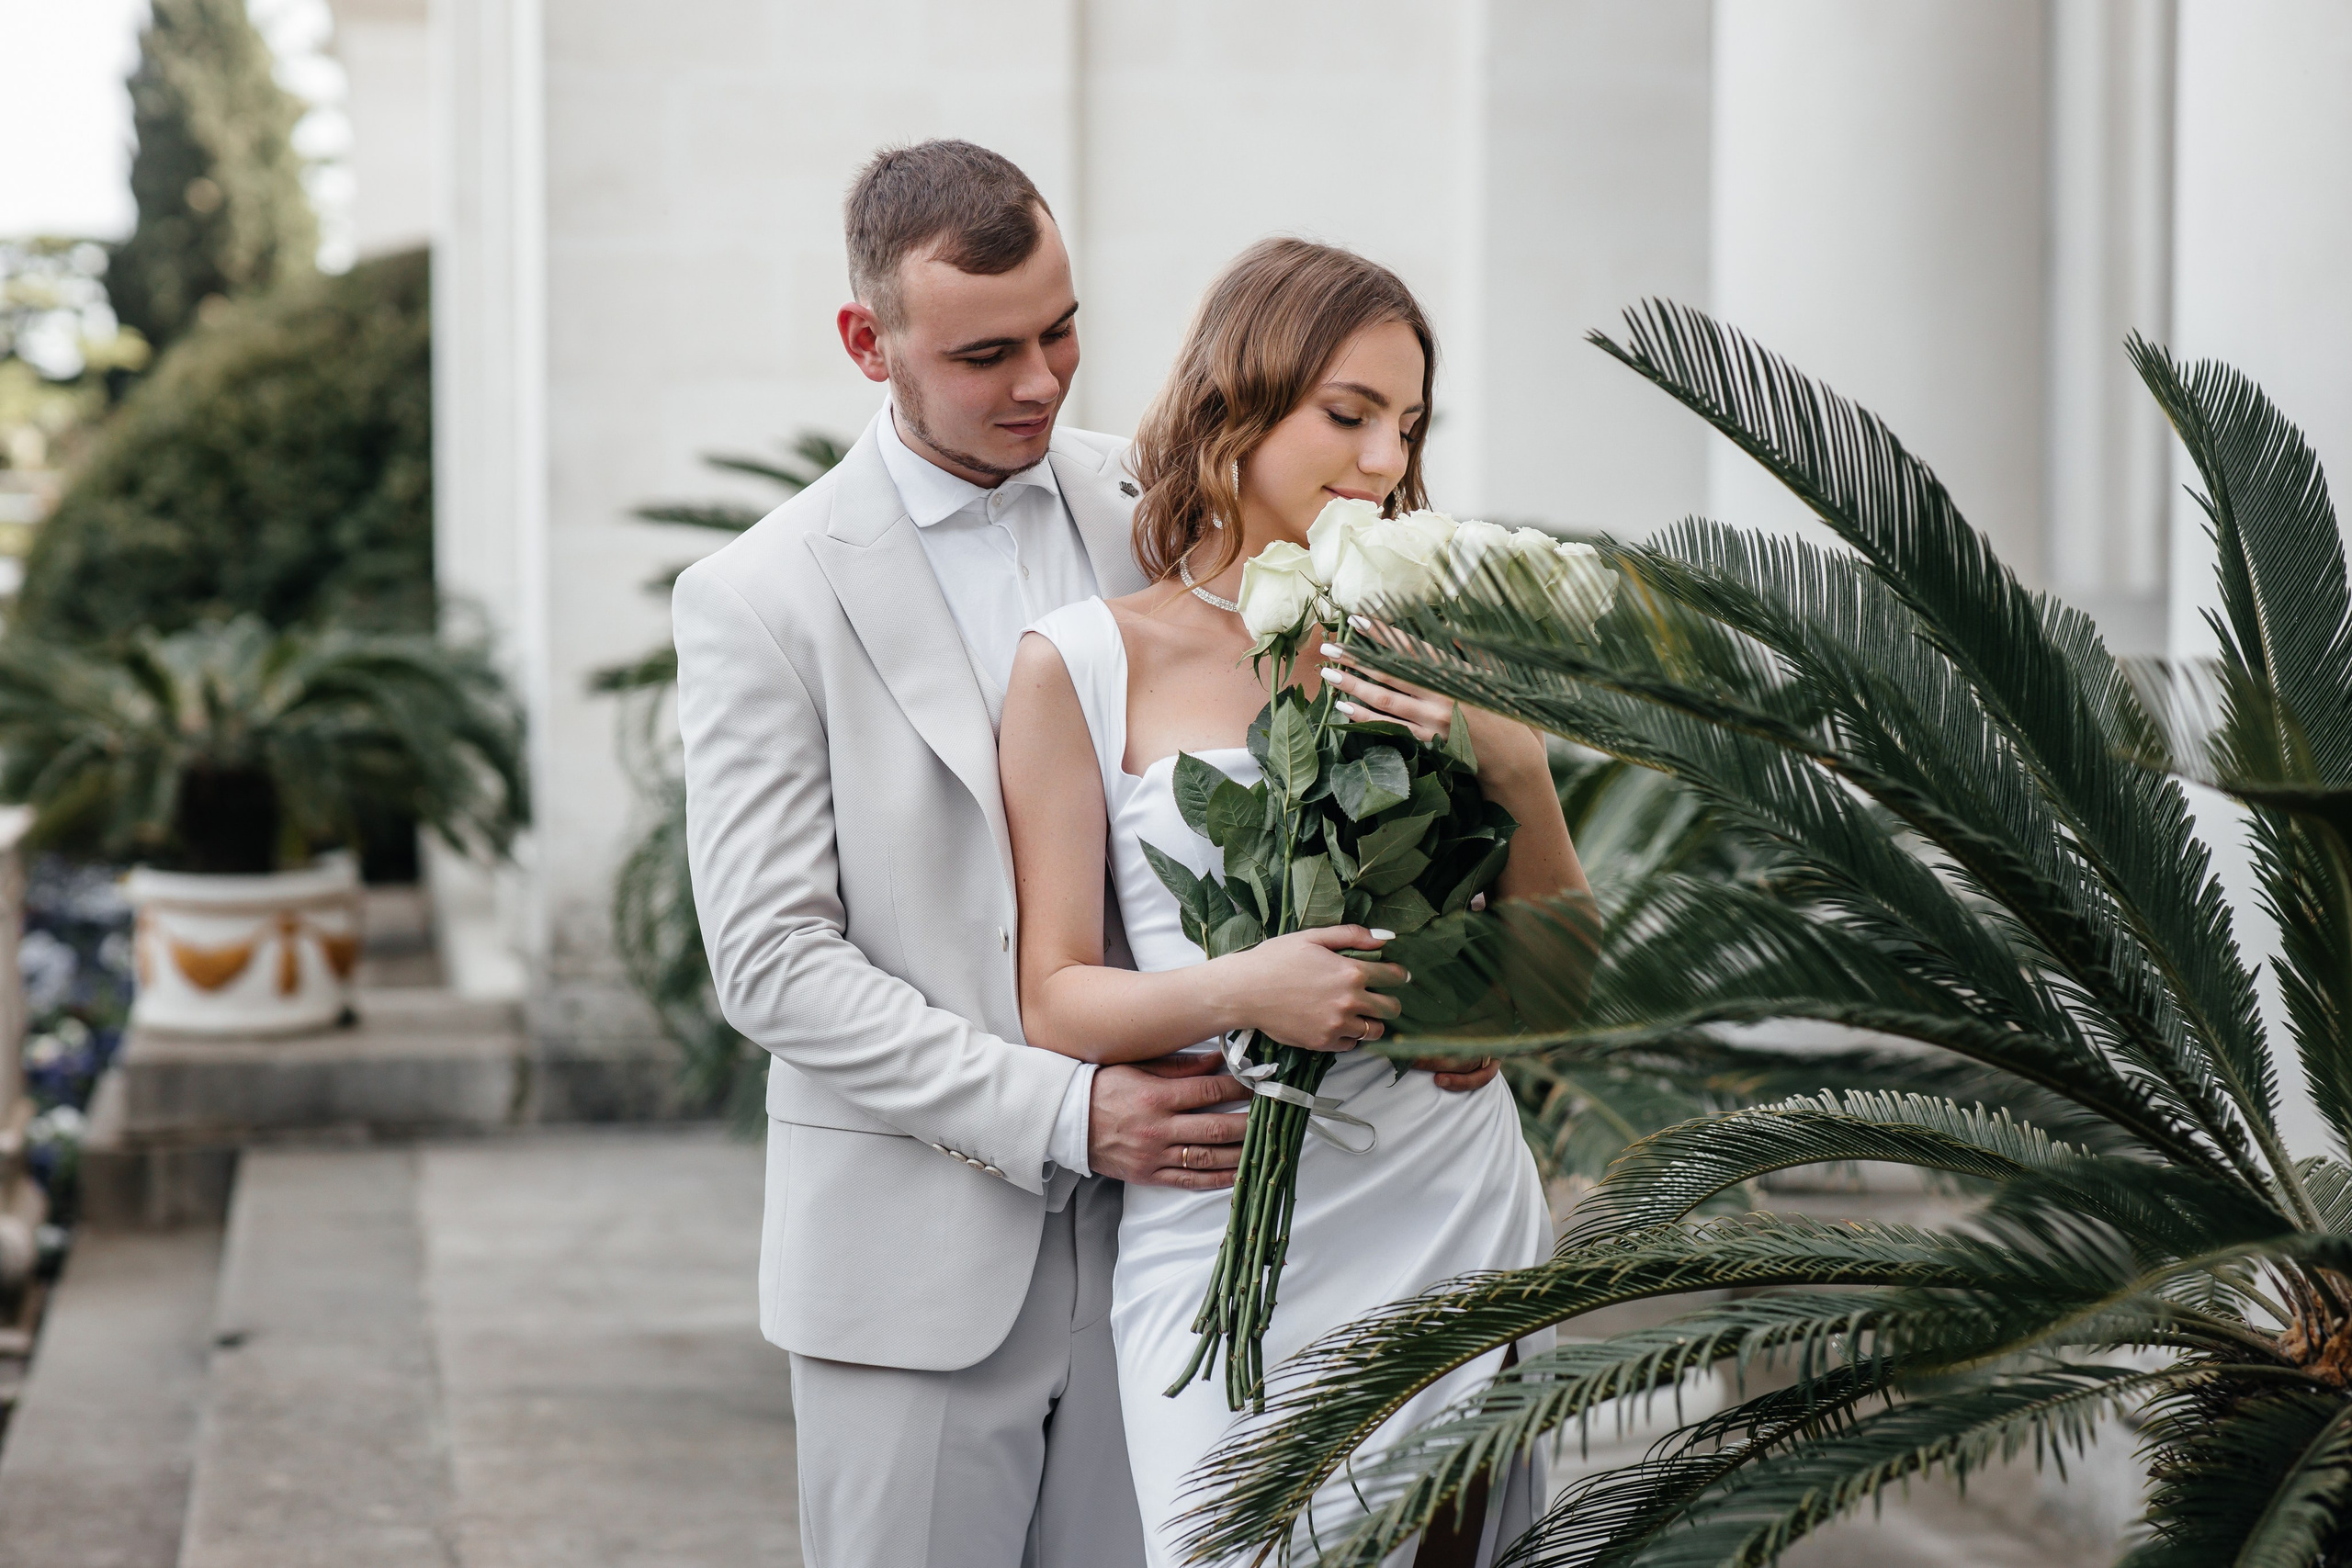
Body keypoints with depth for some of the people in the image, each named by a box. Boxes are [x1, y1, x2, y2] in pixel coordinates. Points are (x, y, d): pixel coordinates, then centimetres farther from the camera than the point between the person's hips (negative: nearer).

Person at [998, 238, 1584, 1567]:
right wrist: (1237, 989, -22)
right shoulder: (1086, 664, -3)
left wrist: (1514, 768, -10)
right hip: (1233, 1241, -3)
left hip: (1458, 1208, 3)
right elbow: (1056, 1001, -4)